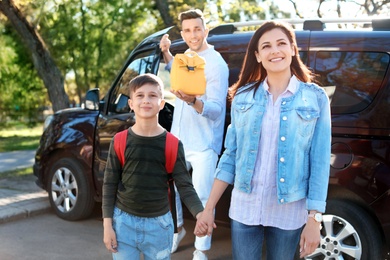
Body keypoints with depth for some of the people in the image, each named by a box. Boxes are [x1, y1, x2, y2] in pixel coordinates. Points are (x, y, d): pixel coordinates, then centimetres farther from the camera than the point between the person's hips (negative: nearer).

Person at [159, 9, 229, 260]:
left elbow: (216, 109, -20)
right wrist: (166, 53, 16)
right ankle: (177, 229, 41)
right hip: (178, 139, 8)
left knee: (202, 198, -4)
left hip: (203, 145, -8)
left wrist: (193, 101, -40)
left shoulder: (216, 64, -15)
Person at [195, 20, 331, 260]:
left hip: (289, 212, -1)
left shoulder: (315, 98, -4)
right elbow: (230, 155, 4)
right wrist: (209, 208, 1)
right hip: (244, 208, 1)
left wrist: (314, 219, -9)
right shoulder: (243, 96, 1)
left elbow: (320, 163, -5)